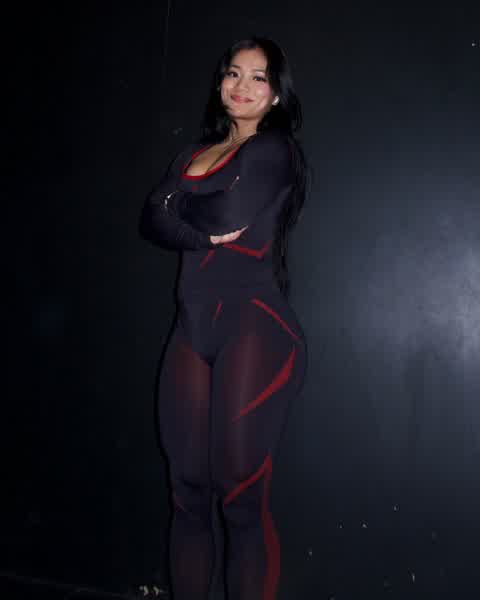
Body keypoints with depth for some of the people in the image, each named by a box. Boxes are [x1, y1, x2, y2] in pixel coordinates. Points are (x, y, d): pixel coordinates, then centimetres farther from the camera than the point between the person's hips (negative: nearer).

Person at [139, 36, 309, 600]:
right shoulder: (195, 152, 21)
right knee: (188, 492, 5)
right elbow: (150, 221, 7)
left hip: (255, 322, -5)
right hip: (193, 325, 6)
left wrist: (181, 201, 7)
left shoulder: (275, 149, 4)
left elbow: (229, 213, -12)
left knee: (242, 497, -5)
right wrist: (206, 234, -10)